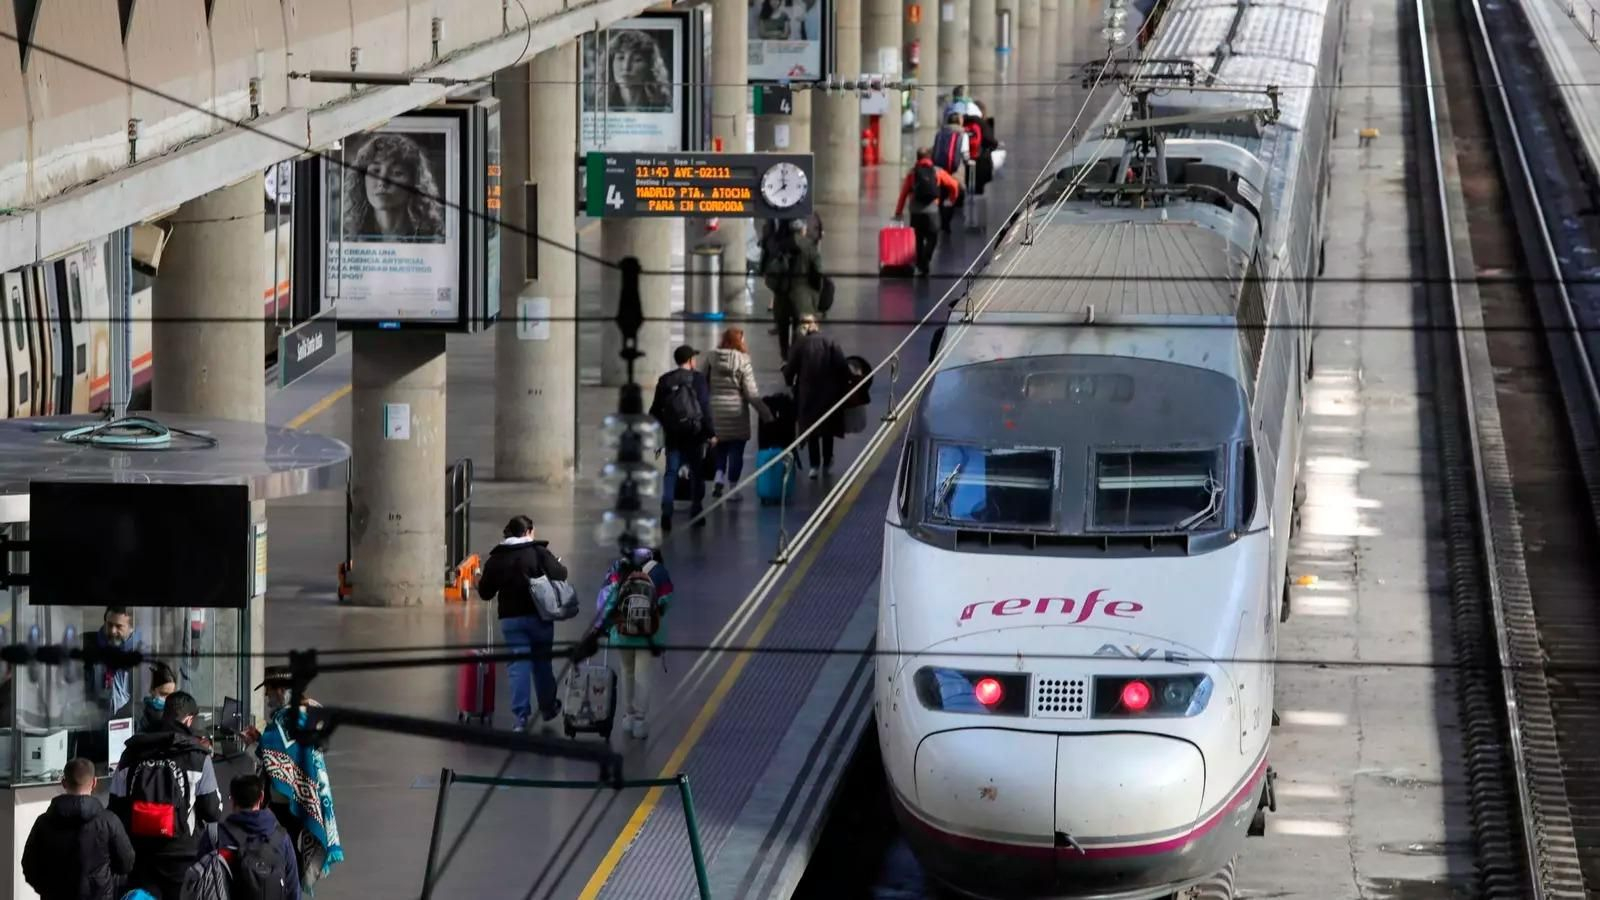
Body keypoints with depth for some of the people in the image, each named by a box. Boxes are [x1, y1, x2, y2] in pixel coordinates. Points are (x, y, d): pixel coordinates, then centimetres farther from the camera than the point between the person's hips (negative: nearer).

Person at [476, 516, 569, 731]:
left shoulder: (496, 559, 1)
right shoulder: (539, 552, -7)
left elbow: (485, 592, 3)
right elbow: (559, 575, -15)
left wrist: (481, 581, 25)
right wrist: (560, 565, 8)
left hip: (511, 619, 1)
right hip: (538, 616, -1)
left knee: (518, 667, 1)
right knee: (542, 663, 15)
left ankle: (521, 717, -8)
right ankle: (548, 710, 28)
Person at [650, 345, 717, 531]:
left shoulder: (664, 381, 5)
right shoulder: (697, 379, -7)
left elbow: (655, 410, 8)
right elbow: (705, 409, -11)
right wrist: (711, 433, -7)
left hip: (672, 434, 3)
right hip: (694, 433, -3)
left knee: (671, 473, 1)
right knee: (696, 473, 10)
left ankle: (666, 512, -14)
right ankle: (696, 512, 13)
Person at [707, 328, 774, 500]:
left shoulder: (711, 360, -3)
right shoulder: (743, 363, -10)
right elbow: (752, 394, -11)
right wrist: (767, 415, -5)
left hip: (714, 412, 3)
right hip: (736, 413, -3)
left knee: (720, 448, 19)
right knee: (736, 451, 8)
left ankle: (719, 480, 1)